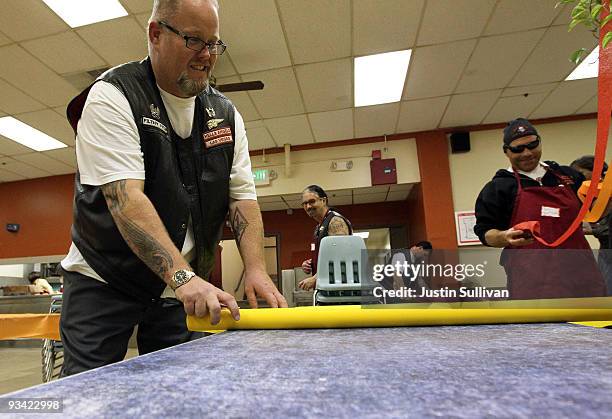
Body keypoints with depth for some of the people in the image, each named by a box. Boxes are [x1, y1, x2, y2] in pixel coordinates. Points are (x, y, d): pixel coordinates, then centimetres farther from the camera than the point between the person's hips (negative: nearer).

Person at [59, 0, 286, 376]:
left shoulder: (225, 114, 2)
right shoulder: (112, 97, -12)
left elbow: (242, 195, -2)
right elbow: (125, 198, -26)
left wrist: (255, 269, -15)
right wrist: (182, 275, -36)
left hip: (184, 288, 4)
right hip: (103, 280, -3)